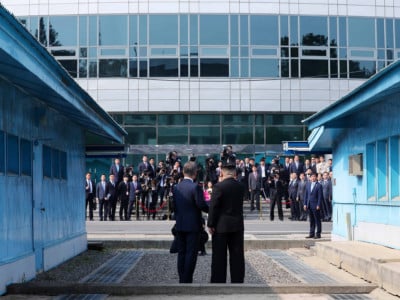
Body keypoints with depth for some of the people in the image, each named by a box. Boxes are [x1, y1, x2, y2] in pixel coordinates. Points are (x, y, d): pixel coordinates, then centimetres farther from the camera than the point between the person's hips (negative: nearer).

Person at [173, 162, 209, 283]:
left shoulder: (176, 187, 6)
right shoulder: (195, 187, -14)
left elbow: (174, 206, 10)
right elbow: (201, 204, -16)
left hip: (180, 225, 6)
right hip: (193, 225, -6)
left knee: (181, 253, 11)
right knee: (191, 253, -1)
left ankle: (182, 280, 15)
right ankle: (187, 281, -2)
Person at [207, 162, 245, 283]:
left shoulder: (218, 187, -13)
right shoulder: (241, 187, 3)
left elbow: (213, 207, -14)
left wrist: (210, 224, -8)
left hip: (221, 226, -4)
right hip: (237, 225, 4)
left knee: (219, 256, 3)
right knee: (237, 255, 9)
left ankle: (218, 281, 5)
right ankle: (237, 280, 12)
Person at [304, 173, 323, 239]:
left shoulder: (319, 185, -6)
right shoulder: (308, 184, 11)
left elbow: (320, 196, -8)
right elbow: (306, 194, 13)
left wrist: (318, 205, -13)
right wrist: (305, 204, 8)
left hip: (315, 205, -5)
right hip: (309, 205, 5)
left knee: (317, 220, 0)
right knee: (311, 220, 10)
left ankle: (318, 234, 4)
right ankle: (312, 234, 15)